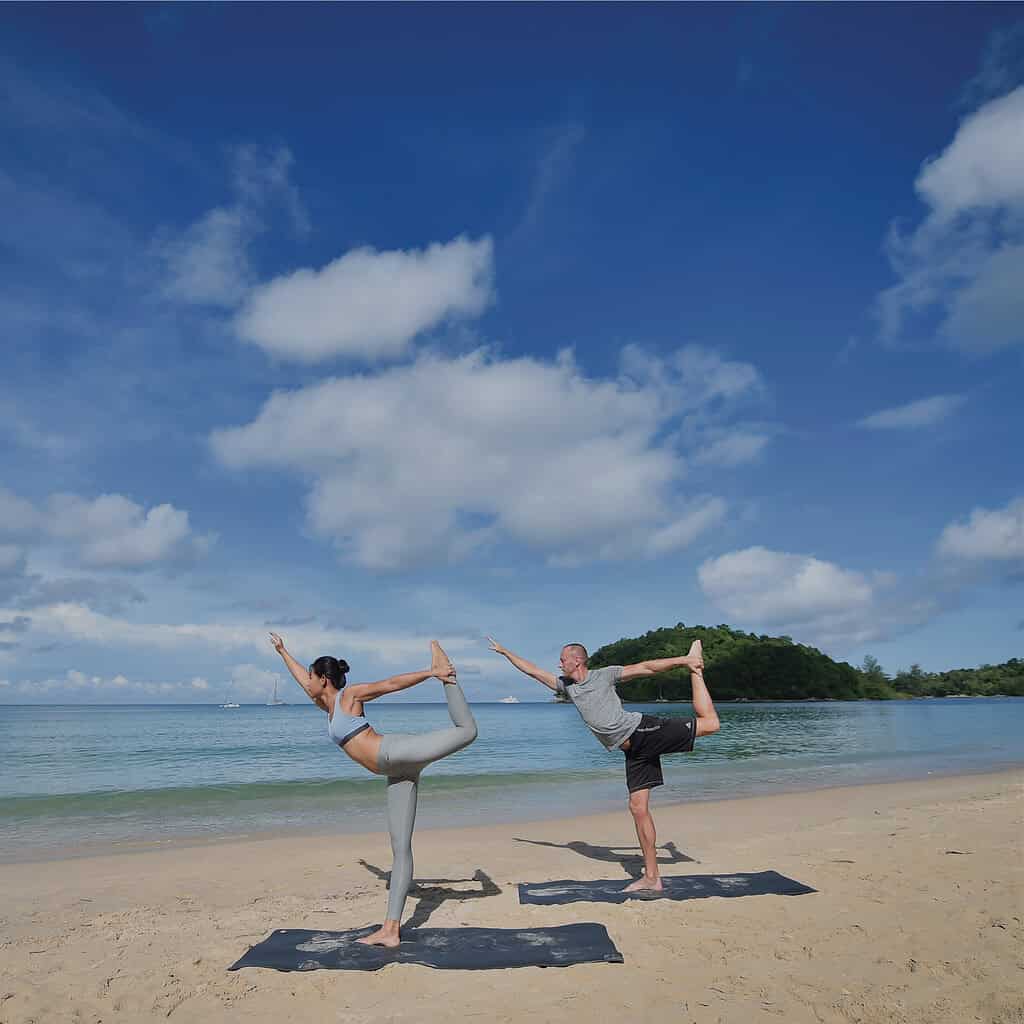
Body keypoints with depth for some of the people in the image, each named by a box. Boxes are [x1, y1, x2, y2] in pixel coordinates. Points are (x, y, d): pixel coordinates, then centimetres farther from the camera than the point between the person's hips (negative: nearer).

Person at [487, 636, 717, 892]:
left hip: (642, 729, -5)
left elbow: (646, 667, -4)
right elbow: (533, 670, 21)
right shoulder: (565, 685, 15)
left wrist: (683, 660, -10)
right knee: (637, 807, 0)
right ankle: (651, 878, 7)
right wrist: (504, 651, 24)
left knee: (709, 722, -17)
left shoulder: (604, 675, -1)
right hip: (632, 751, 5)